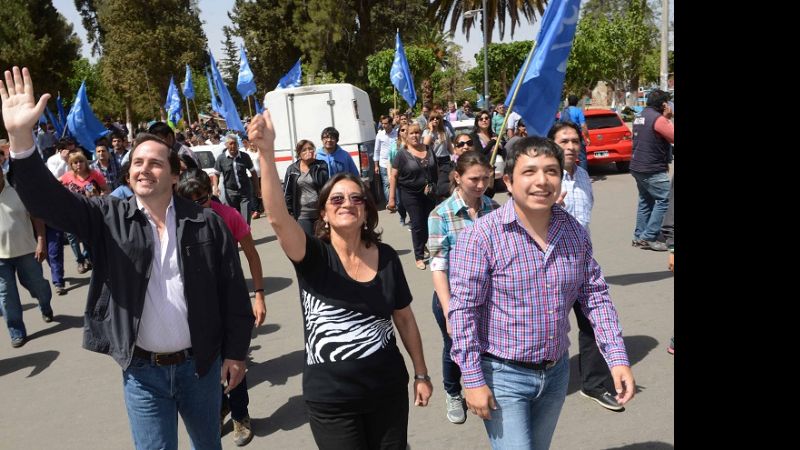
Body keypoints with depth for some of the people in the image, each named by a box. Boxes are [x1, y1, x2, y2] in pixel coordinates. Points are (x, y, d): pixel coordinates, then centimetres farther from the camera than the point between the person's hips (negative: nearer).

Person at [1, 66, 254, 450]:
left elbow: (233, 292, -4)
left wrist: (235, 352, -2)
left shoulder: (206, 222, -7)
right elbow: (47, 201, -17)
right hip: (142, 370, 0)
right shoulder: (109, 218, -3)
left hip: (200, 363, 0)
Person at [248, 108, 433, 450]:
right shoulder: (313, 256, -11)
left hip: (387, 389, 3)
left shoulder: (385, 256, -3)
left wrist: (421, 373, 12)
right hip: (331, 399, -2)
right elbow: (278, 218, -30)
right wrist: (266, 153, -42)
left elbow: (405, 319, 7)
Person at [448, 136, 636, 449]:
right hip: (503, 376, -6)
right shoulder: (480, 236, -20)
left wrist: (618, 358, -2)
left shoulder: (575, 232, -2)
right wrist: (473, 379, -18)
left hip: (557, 372, 6)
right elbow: (463, 310, -18)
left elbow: (595, 296, 5)